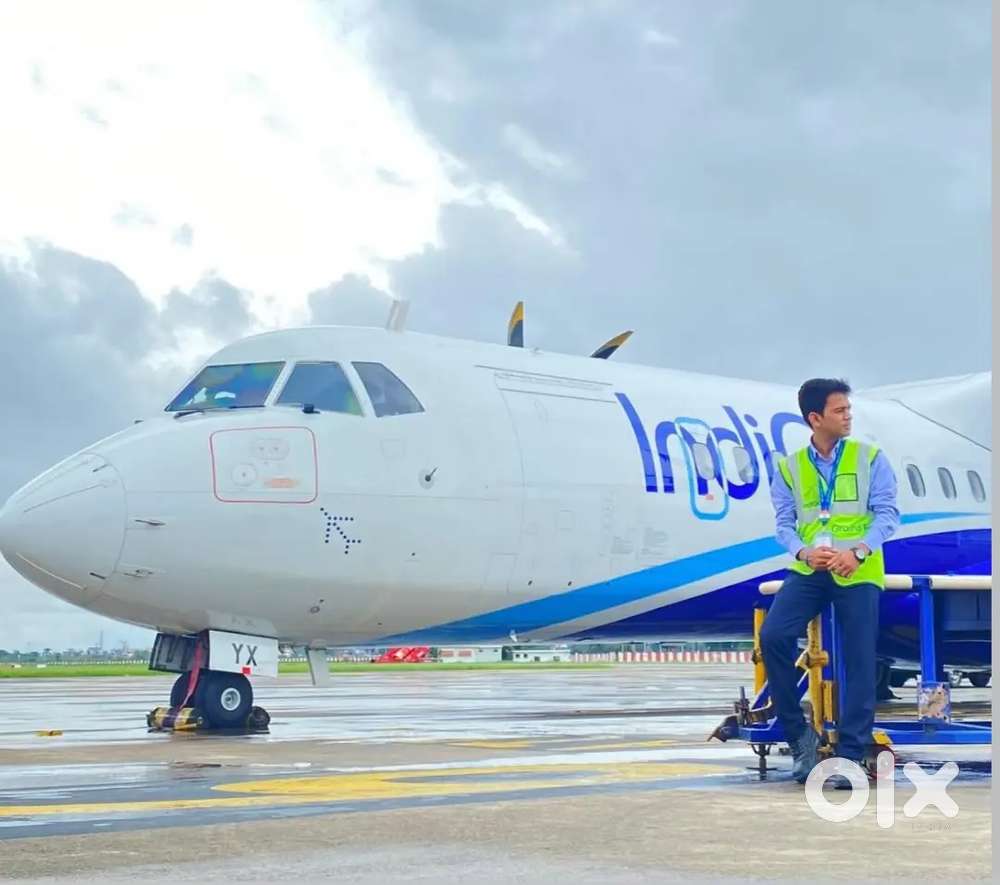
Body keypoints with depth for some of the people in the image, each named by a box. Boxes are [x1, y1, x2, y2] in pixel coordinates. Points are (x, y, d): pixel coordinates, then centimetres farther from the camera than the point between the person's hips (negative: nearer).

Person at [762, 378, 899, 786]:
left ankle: (850, 755, 4)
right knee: (773, 635, -18)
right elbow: (784, 522, 7)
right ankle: (799, 734, -4)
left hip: (858, 573, -1)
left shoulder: (870, 459, 5)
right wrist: (803, 552, -14)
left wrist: (858, 551, -17)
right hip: (808, 570, 1)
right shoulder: (789, 468, 10)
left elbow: (887, 513, -1)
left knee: (859, 662, -4)